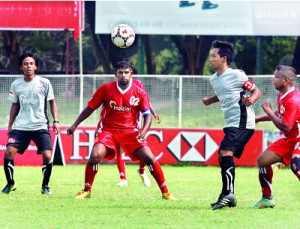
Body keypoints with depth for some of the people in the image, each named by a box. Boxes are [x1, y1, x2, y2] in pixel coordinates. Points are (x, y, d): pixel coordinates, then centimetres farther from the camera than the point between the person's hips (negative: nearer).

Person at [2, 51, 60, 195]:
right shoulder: (16, 85, 6)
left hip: (40, 127, -2)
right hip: (20, 127, 2)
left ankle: (45, 186, 6)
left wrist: (55, 121, 0)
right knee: (8, 153, -12)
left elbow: (52, 102, 8)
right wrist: (10, 125, 13)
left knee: (47, 156, -15)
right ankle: (10, 184, 8)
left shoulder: (44, 83, 0)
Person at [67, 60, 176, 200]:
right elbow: (90, 108, 5)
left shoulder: (139, 93, -2)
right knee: (95, 155, -23)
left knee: (149, 158, -12)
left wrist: (143, 131, -16)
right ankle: (86, 191, -4)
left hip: (131, 132, 0)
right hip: (108, 131, 0)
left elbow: (147, 114, 3)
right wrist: (75, 125, 4)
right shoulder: (105, 89, -3)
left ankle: (165, 192, 1)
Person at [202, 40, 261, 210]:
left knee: (225, 152, -22)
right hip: (231, 123, 10)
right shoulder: (214, 79, 13)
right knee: (223, 157, 10)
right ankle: (228, 198, 18)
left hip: (242, 122, -10)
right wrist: (210, 100, 17)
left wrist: (250, 100, -28)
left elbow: (256, 91, -7)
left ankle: (228, 194, -24)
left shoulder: (236, 75, -11)